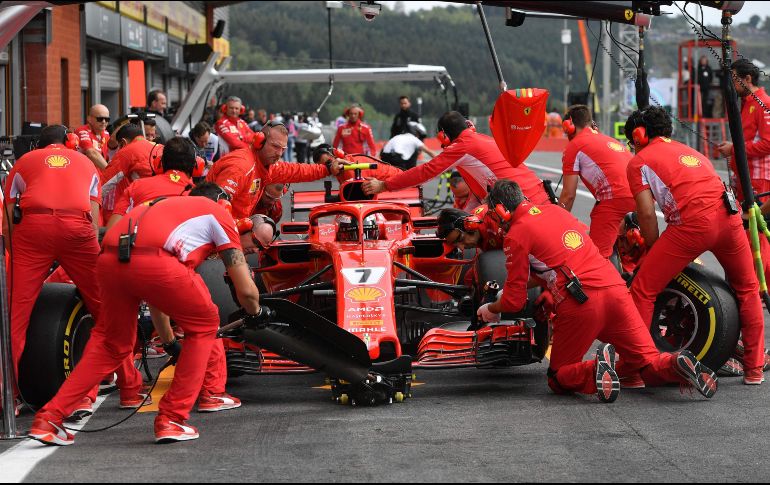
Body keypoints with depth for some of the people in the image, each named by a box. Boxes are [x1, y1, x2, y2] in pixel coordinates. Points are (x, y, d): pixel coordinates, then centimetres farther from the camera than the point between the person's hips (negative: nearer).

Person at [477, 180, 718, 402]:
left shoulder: (515, 235, 3)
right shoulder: (555, 210, 23)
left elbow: (514, 302, 5)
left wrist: (490, 309, 27)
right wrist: (517, 288, 49)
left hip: (578, 303, -6)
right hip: (615, 289, 6)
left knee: (558, 379, 12)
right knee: (650, 364, 13)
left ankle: (596, 372, -20)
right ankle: (680, 365, -20)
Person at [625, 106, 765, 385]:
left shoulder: (639, 161, 14)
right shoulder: (691, 152, 33)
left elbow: (647, 213, 3)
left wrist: (654, 254, 14)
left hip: (692, 223, -6)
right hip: (729, 216, 6)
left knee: (643, 291, 4)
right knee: (747, 289, 26)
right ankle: (754, 369, 29)